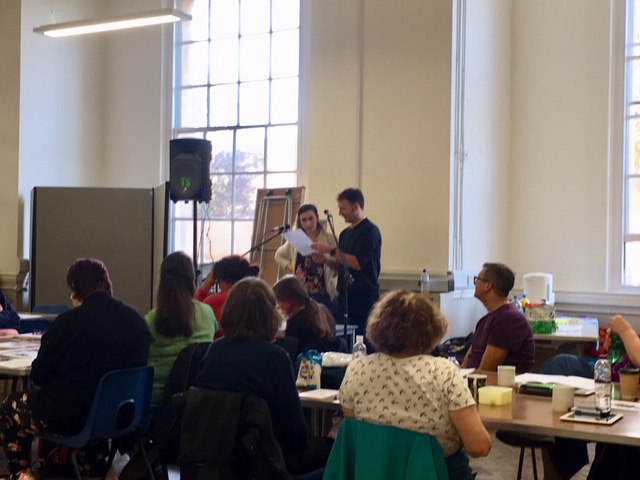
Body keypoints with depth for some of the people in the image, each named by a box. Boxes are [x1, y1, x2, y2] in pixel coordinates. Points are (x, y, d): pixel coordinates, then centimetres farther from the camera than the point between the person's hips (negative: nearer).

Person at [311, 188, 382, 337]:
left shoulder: (370, 231, -9)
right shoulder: (345, 233, 17)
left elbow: (357, 263, -18)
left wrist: (331, 250, -16)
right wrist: (325, 260, 3)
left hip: (364, 298, -8)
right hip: (346, 297, 8)